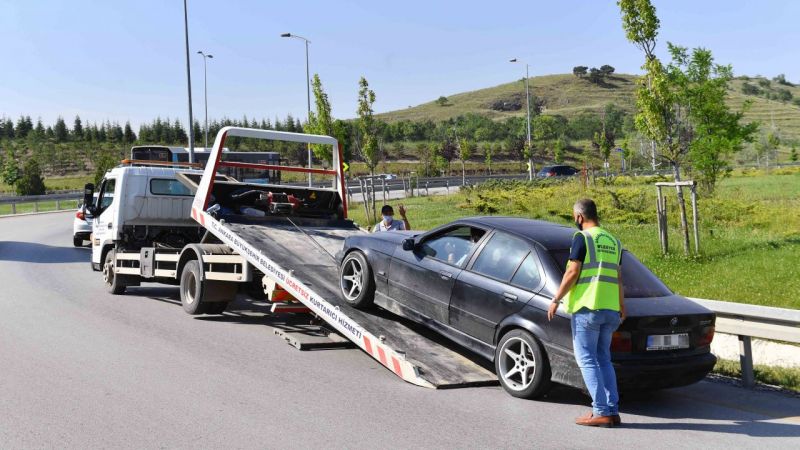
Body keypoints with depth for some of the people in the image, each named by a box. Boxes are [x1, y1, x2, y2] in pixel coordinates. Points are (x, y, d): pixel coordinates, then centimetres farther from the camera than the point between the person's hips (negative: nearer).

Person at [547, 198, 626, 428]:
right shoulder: (613, 241, 15)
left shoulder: (582, 238, -6)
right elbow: (618, 278, 19)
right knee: (603, 359, 14)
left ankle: (601, 412, -5)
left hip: (587, 307, -7)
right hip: (610, 309, 7)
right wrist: (622, 308, 28)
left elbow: (572, 272, -12)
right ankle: (613, 411, 12)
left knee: (587, 359, -1)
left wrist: (556, 299, -5)